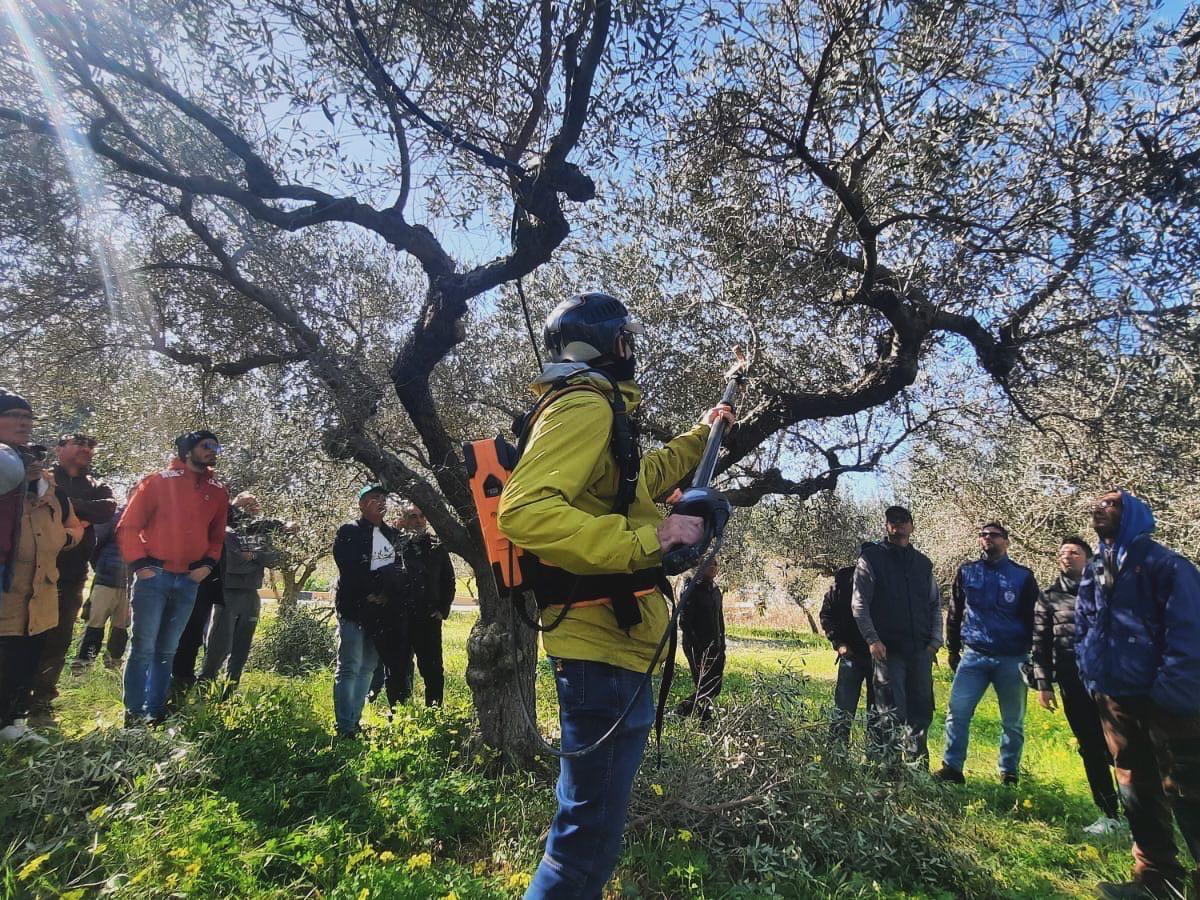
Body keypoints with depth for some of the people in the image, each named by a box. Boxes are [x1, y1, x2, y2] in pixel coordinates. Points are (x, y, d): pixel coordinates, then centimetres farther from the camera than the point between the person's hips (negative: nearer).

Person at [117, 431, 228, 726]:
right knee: (144, 648, -2)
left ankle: (155, 713, 18)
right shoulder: (158, 481, -1)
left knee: (166, 652, 11)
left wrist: (208, 563, 3)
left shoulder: (218, 492, 10)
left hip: (189, 581, 4)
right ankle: (133, 715, 9)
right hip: (154, 577, -4)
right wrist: (140, 564, -8)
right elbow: (128, 526, -1)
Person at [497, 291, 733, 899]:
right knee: (590, 834, 1)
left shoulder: (598, 411, 18)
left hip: (614, 644, 11)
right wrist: (645, 539, -30)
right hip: (601, 647, -11)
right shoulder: (585, 405, -15)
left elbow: (644, 477, 37)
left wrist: (700, 435, 43)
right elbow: (523, 511, -29)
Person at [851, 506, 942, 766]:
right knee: (891, 714, -3)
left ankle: (918, 766, 24)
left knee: (921, 709, 11)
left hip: (921, 650, 5)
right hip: (887, 649, -5)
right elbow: (859, 604, -5)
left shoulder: (922, 563, 13)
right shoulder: (871, 559, -1)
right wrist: (872, 639, -14)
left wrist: (935, 640, 6)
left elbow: (935, 604, 17)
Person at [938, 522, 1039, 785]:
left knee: (1013, 722, 10)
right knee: (957, 711, -8)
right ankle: (952, 768, 0)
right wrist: (953, 649, 13)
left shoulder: (1023, 576, 1)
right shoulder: (967, 572, 6)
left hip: (1012, 660, -1)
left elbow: (1034, 619, 5)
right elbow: (955, 613, 13)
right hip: (973, 656, 1)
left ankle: (1009, 773, 26)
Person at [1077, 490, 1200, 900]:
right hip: (1116, 698, 7)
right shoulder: (1093, 571, 10)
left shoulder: (1163, 564, -10)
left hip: (1164, 700, -7)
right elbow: (1083, 631, 16)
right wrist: (1093, 681, 9)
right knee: (1137, 790, 15)